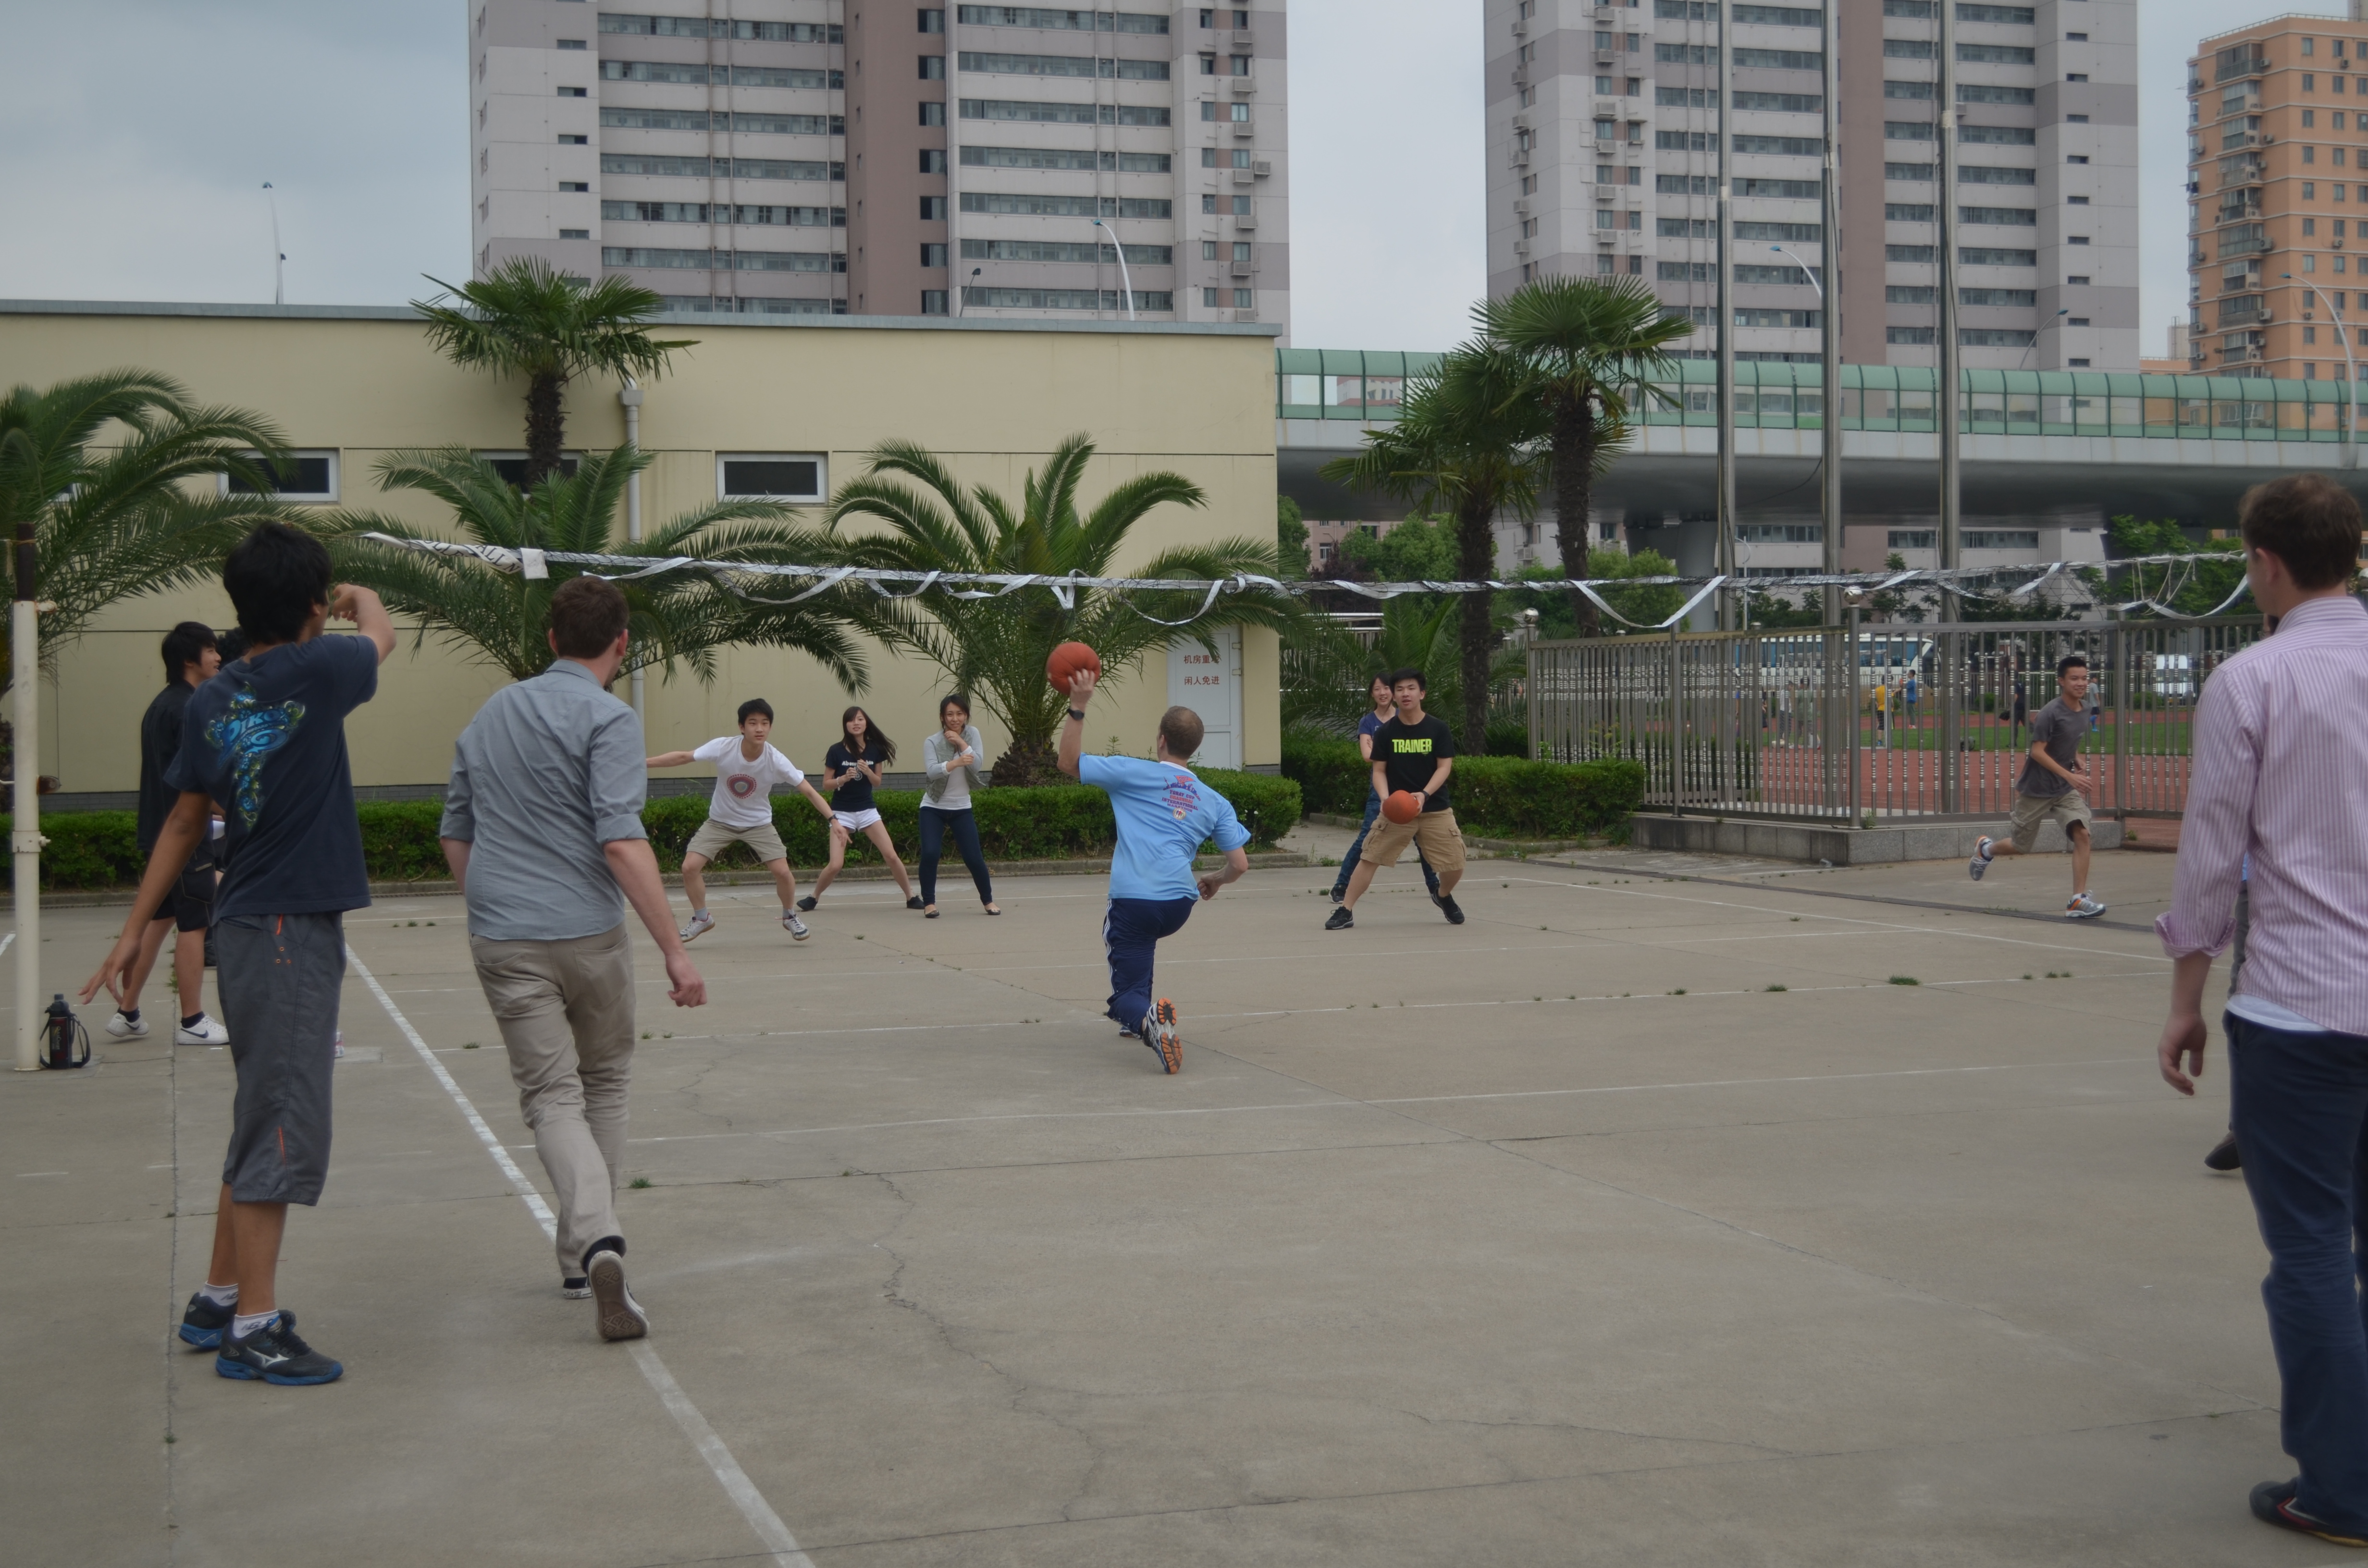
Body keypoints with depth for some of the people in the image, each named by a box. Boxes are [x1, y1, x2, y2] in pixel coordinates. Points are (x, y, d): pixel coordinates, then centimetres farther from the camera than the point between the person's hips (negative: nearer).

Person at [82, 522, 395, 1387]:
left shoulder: (209, 701, 5)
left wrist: (136, 930, 16)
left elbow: (185, 822, 10)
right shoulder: (314, 672, -15)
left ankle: (218, 1301, 26)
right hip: (293, 931, -8)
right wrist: (363, 598, 28)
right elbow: (381, 636, 7)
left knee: (264, 1122, 17)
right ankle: (253, 1330, -1)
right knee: (281, 1130, -4)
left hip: (248, 926, 8)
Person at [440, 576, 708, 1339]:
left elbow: (455, 835, 19)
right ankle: (585, 1257, 20)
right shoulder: (607, 718, -8)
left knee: (553, 1097, -1)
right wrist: (675, 950, -18)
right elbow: (621, 843, -19)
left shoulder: (490, 714, 12)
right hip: (589, 934, -3)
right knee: (604, 1085, 17)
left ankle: (595, 1240, -25)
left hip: (502, 941, 3)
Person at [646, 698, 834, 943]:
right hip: (720, 822, 1)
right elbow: (682, 757, -16)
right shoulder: (723, 747, -24)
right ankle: (701, 919, 12)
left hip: (758, 824, -1)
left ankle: (790, 917, 16)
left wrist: (833, 819, -30)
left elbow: (809, 791, -19)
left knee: (782, 871, -14)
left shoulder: (777, 761, -24)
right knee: (690, 867, -13)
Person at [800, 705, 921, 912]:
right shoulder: (836, 752, -10)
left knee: (891, 856, -6)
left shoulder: (875, 750, -2)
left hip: (867, 810, 2)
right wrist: (844, 778, -22)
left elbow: (877, 783, 5)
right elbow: (826, 784, -3)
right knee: (836, 865, -11)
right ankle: (814, 897, 14)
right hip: (842, 812, -2)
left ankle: (911, 897, 9)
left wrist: (868, 772, -16)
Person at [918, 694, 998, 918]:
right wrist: (956, 762, -45)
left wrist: (961, 743, -25)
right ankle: (929, 902, -3)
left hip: (961, 808, 2)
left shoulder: (972, 733, -4)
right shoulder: (932, 742, -12)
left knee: (974, 858, -1)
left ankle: (988, 900, 21)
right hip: (933, 808, -2)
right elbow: (932, 771, -29)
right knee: (930, 854, -19)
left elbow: (976, 765, -15)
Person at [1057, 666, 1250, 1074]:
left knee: (1128, 995, 1)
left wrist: (1077, 708, 8)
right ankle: (1141, 1020, 40)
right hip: (1180, 903, 5)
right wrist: (1214, 881, 33)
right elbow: (1239, 864, 12)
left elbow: (1069, 763, 10)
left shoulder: (1136, 773, 5)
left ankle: (1146, 1020, -34)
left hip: (1133, 900, -5)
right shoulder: (1214, 802, 15)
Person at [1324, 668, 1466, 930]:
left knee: (1455, 865, -1)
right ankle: (1345, 911, -2)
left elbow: (1445, 767, -6)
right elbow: (1379, 770, 2)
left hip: (1435, 808, 0)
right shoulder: (1385, 733, -1)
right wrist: (1385, 798, -18)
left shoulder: (1439, 729, -4)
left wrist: (1424, 794, -22)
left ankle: (1443, 896, 32)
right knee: (1370, 857, -9)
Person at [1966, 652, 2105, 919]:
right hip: (2036, 790, -5)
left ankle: (2079, 900, -17)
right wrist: (2069, 775, -29)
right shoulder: (2051, 712, -18)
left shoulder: (2082, 715, 3)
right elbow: (2037, 751, -22)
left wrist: (2079, 764, 4)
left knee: (2082, 833, -18)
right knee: (2022, 847, 9)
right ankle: (1985, 848, 43)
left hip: (2066, 790, 5)